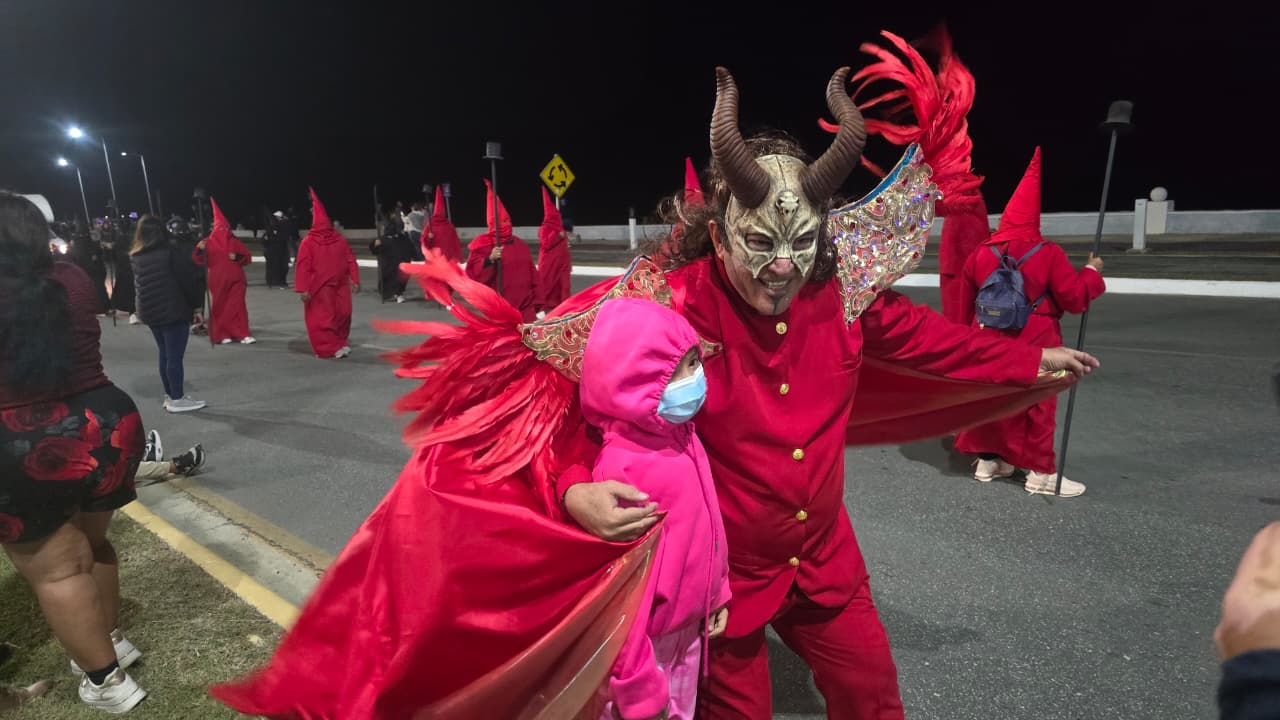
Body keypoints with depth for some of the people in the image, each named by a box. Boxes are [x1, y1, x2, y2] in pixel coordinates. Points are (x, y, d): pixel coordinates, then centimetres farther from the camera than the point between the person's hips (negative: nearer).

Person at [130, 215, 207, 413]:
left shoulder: (135, 257, 7)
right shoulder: (169, 252, -12)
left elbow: (137, 284, 11)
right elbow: (187, 280, -11)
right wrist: (198, 303, 0)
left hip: (150, 312, 7)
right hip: (174, 310, -7)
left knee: (165, 355, 16)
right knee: (175, 356, -1)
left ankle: (170, 395, 24)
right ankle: (177, 399, 4)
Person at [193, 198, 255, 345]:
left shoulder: (234, 241, 7)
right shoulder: (209, 242, 0)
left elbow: (247, 257, 10)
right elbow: (199, 261, -3)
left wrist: (237, 257, -9)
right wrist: (200, 250, -21)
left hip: (235, 279, 1)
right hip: (217, 280, -1)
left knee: (238, 305, -3)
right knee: (220, 307, 4)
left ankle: (243, 334, -4)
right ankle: (222, 334, 11)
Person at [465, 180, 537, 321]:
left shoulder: (521, 245, 15)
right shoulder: (482, 245, -2)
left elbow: (531, 275, 18)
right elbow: (472, 275, -11)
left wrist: (537, 300, 17)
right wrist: (489, 260, -25)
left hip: (525, 307, 6)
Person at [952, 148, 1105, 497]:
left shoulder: (981, 253, -1)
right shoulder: (1048, 253, -13)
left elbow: (967, 305, 8)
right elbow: (1075, 298, -9)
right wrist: (1092, 272, 9)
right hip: (1034, 344, -4)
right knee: (1037, 405, 6)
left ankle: (988, 460, 26)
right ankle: (1041, 473, 15)